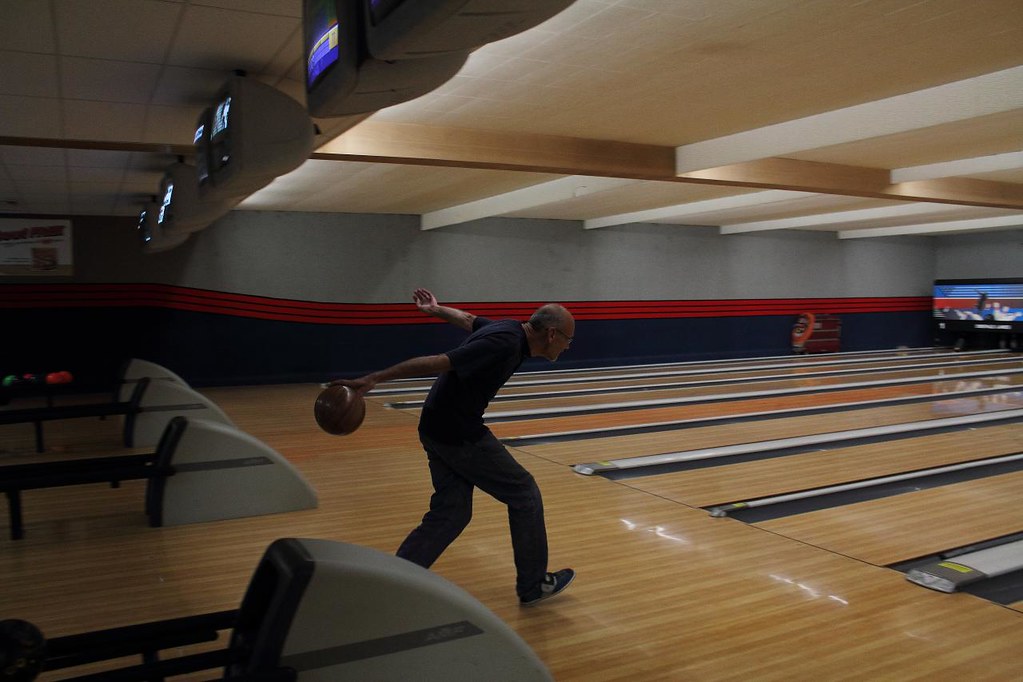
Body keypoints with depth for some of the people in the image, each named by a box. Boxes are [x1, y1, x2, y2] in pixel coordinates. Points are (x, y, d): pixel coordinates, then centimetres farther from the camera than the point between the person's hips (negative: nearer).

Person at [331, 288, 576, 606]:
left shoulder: (509, 329, 6)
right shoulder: (506, 344, -24)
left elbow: (468, 319, 25)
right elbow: (437, 362, -27)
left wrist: (435, 309, 44)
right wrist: (374, 379, -28)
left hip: (438, 432, 10)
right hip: (461, 436, -10)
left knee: (449, 513, 11)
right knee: (524, 495, 6)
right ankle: (534, 585, 21)